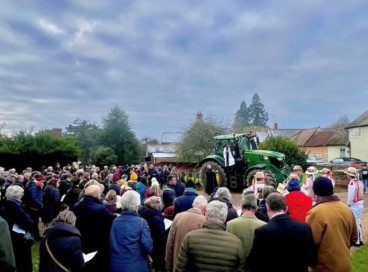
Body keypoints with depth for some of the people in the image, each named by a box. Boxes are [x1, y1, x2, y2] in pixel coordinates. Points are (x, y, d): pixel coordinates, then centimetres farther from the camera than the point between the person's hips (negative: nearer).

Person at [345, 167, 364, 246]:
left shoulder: (352, 183, -20)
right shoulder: (360, 182, 6)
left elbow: (350, 196, -20)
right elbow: (361, 193, 9)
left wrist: (348, 205, -8)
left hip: (354, 206, -8)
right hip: (360, 204, 8)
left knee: (354, 223, 3)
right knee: (358, 222, 19)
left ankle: (357, 241, 11)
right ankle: (360, 240, 28)